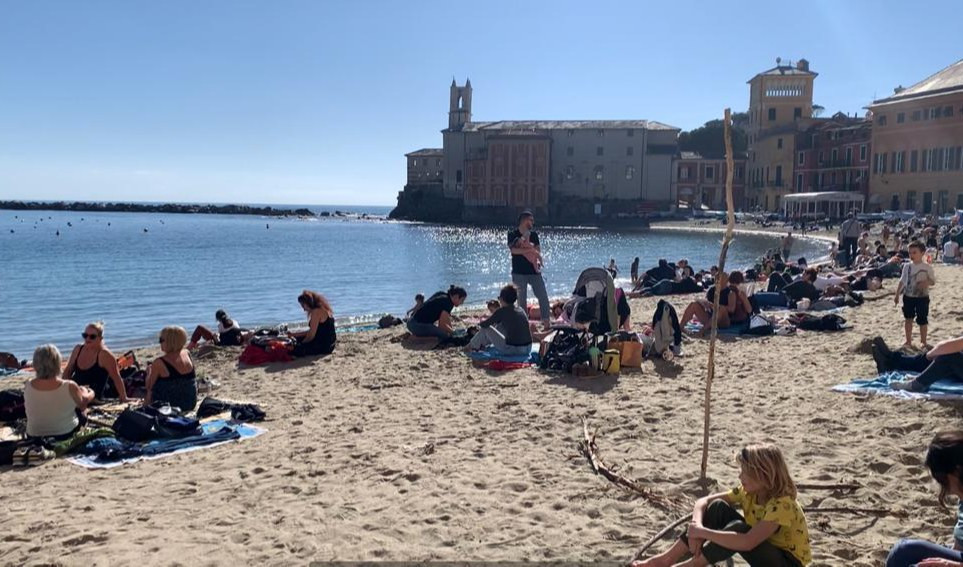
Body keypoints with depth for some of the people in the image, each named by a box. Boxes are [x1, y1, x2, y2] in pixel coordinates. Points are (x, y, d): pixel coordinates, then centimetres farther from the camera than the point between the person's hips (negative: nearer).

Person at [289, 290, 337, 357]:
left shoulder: (316, 311, -19)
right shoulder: (322, 309, 11)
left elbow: (311, 335, -18)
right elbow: (312, 331, 17)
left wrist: (301, 344, -1)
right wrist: (294, 334, 15)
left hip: (324, 346, -10)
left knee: (296, 350, -20)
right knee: (298, 339, 26)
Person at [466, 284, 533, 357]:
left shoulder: (502, 311, -9)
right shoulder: (520, 310, 9)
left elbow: (485, 325, 1)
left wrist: (480, 324, 23)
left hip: (512, 350, -7)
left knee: (486, 329, 11)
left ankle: (472, 346, 33)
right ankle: (482, 344, 45)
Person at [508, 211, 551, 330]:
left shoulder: (533, 234, 11)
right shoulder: (512, 234, -1)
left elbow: (538, 249, 4)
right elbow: (513, 250, -15)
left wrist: (538, 260, -15)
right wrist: (529, 250, -19)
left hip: (534, 271, 4)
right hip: (519, 273, -3)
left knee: (543, 296, -2)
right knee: (521, 299, 2)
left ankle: (546, 321, 5)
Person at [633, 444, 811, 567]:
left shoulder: (782, 504, -29)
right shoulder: (749, 491, -7)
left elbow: (746, 542, -40)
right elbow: (703, 501, -6)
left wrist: (703, 532, -34)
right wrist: (697, 528, -26)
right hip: (764, 549, 7)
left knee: (737, 529, -33)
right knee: (718, 507, -14)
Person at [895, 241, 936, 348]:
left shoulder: (927, 267, -8)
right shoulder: (907, 266, 1)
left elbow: (933, 281, -4)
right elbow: (902, 281, 8)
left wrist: (927, 282, -27)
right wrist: (897, 295, 9)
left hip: (922, 297, -3)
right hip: (908, 296, 3)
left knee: (922, 321, 3)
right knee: (908, 319, 9)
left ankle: (924, 342, 16)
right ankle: (908, 341, 21)